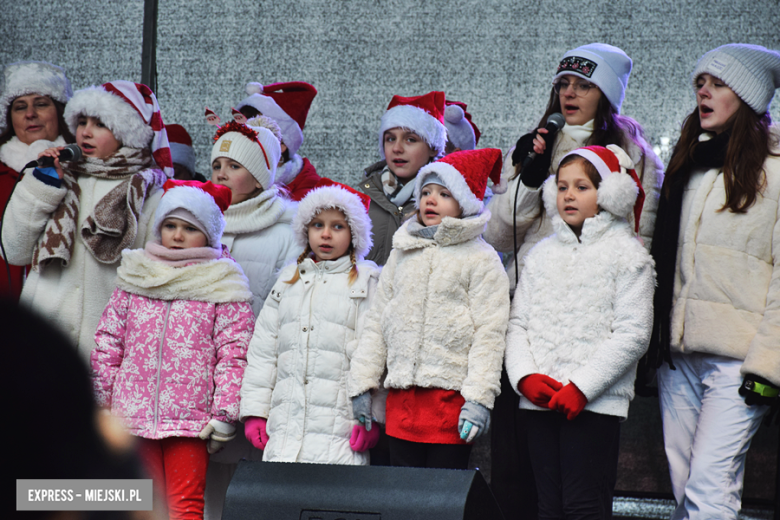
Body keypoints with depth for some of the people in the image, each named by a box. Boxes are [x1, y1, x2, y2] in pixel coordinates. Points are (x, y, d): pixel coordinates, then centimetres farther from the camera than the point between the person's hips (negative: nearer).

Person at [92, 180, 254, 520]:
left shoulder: (222, 286, -1)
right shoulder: (134, 277, 9)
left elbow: (234, 354, -5)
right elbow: (107, 341, 11)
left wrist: (224, 414, -9)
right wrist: (101, 402, 8)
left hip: (191, 419, -3)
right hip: (134, 415, 3)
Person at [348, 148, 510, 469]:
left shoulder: (481, 259, 0)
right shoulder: (402, 253, 16)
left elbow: (489, 334, -6)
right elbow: (377, 322, 18)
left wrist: (479, 398, -14)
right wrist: (362, 383, 13)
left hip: (451, 394, -5)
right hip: (401, 396, 5)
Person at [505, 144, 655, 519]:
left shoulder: (626, 253, 0)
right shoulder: (541, 255, 17)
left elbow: (633, 333, -8)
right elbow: (518, 323, 13)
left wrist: (582, 387, -14)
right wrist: (524, 376, -5)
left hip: (595, 402, -5)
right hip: (538, 402, 5)